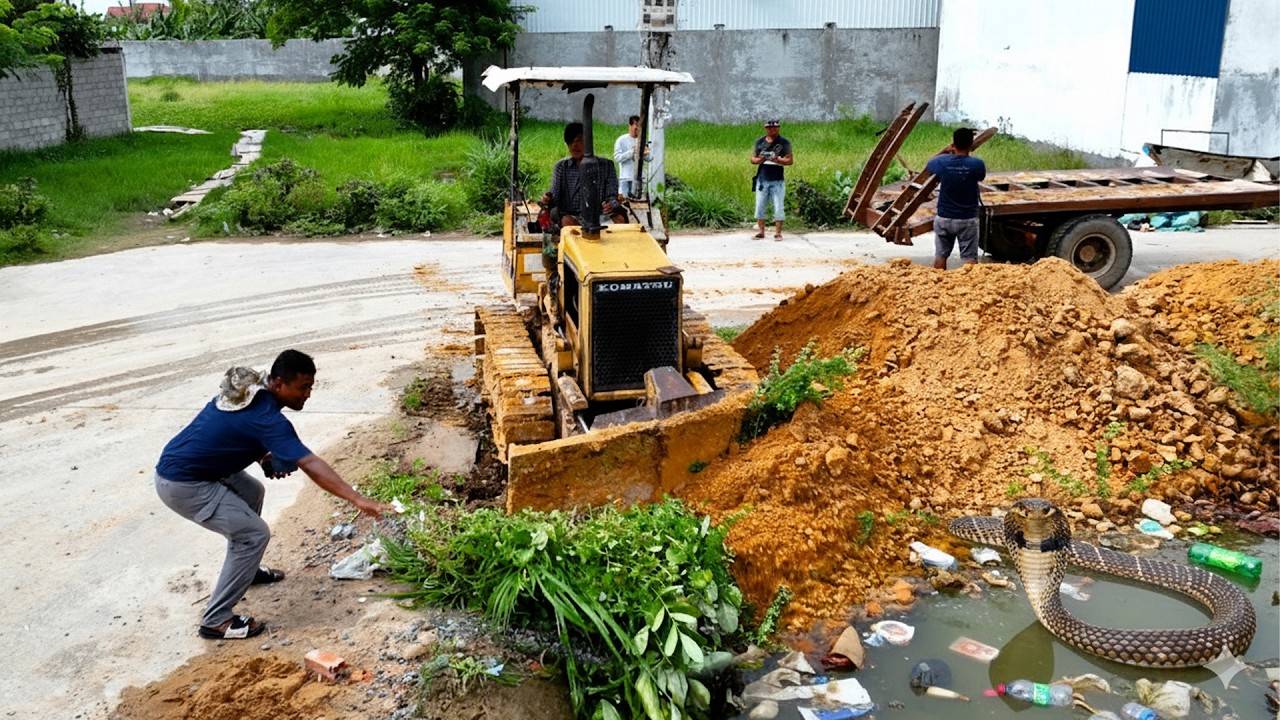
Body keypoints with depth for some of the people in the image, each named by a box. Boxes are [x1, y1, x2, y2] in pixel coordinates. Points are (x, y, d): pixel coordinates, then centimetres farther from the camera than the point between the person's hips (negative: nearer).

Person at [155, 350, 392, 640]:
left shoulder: (249, 389, 2)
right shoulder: (267, 418, -25)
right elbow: (311, 465, -33)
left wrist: (262, 456, 2)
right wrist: (358, 500, -38)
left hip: (178, 464, 10)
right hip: (181, 485, -10)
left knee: (253, 492, 25)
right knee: (254, 534, -9)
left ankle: (245, 569, 41)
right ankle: (216, 621, -2)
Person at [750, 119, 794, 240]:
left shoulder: (784, 142, 1)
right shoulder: (759, 142, 10)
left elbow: (790, 160, -4)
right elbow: (752, 159, 13)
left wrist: (777, 160, -21)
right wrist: (759, 160, -11)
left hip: (777, 181, -3)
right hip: (762, 180, 3)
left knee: (778, 208, -3)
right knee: (759, 206, 5)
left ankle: (778, 233, 1)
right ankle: (760, 231, 13)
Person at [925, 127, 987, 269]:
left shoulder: (942, 162, -10)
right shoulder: (977, 164, -15)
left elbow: (927, 165, 13)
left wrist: (944, 151, 20)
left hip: (944, 218, 2)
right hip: (967, 220, -2)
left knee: (940, 255, 13)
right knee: (969, 258, 2)